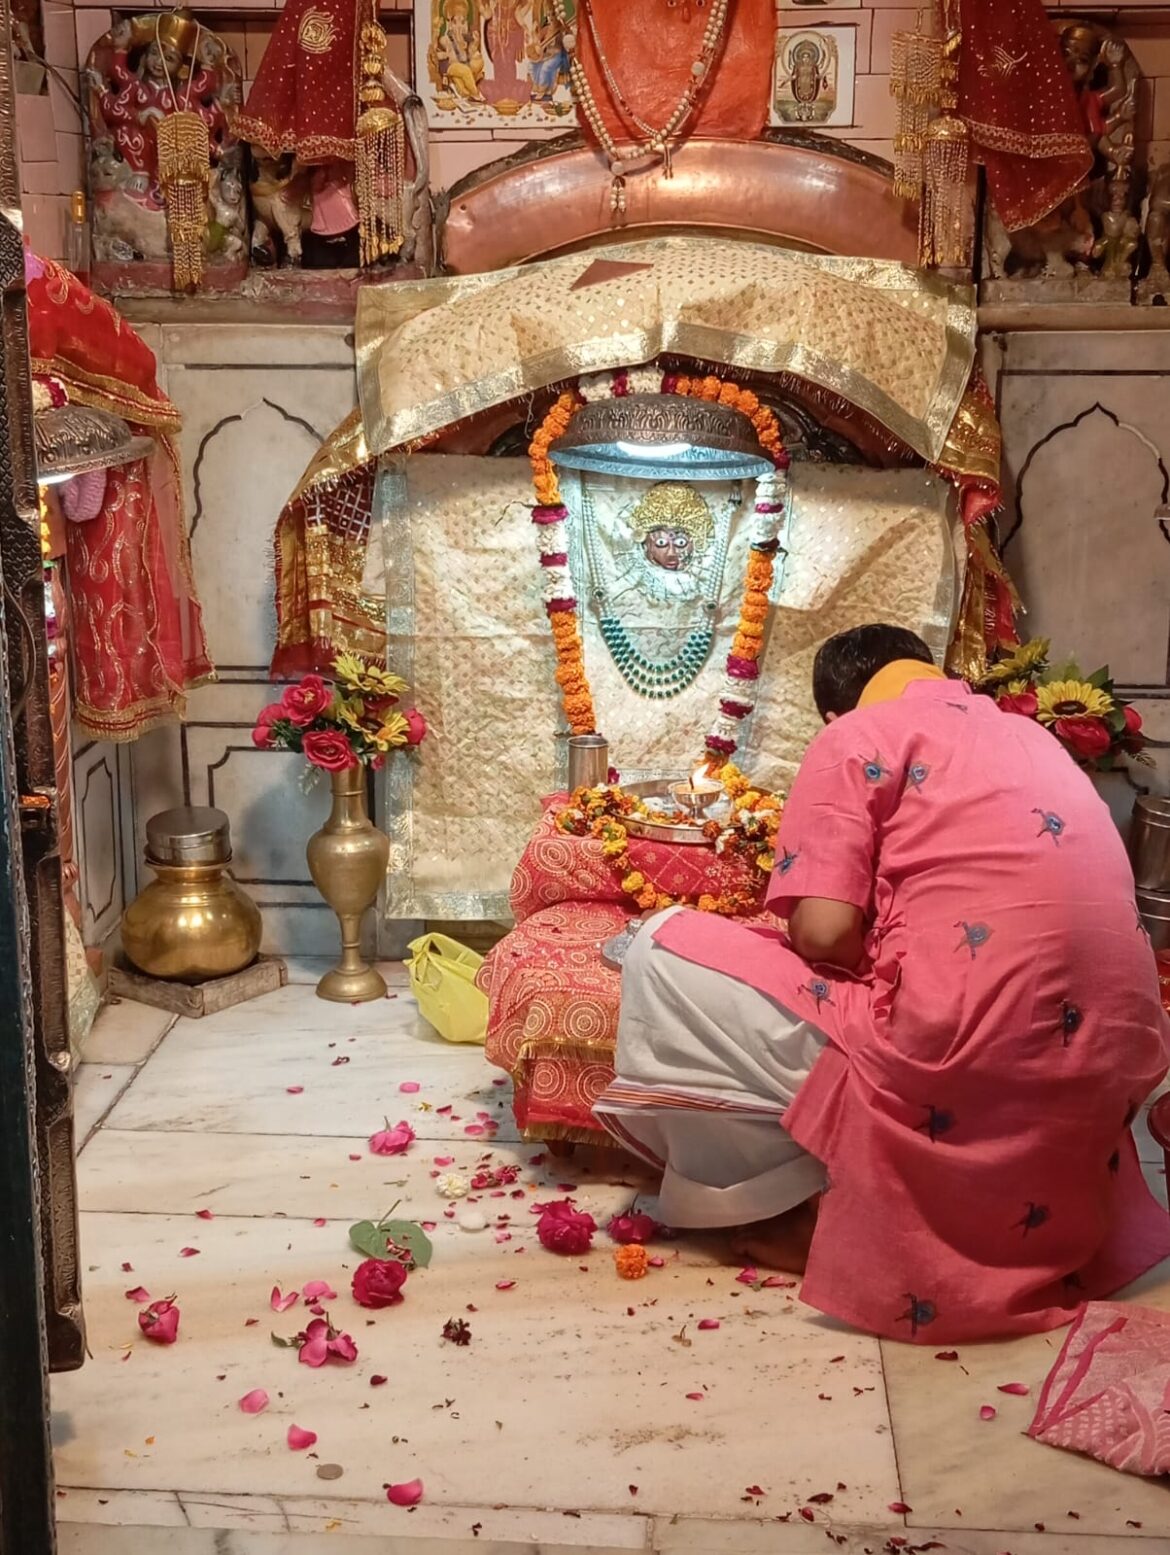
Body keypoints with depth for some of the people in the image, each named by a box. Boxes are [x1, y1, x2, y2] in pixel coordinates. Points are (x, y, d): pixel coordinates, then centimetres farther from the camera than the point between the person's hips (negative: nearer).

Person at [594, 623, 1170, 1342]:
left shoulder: (857, 736, 1)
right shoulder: (1031, 737, 22)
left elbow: (823, 931, -10)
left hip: (963, 1069, -8)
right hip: (1110, 1068, 8)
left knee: (665, 953, 5)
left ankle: (820, 1209, 9)